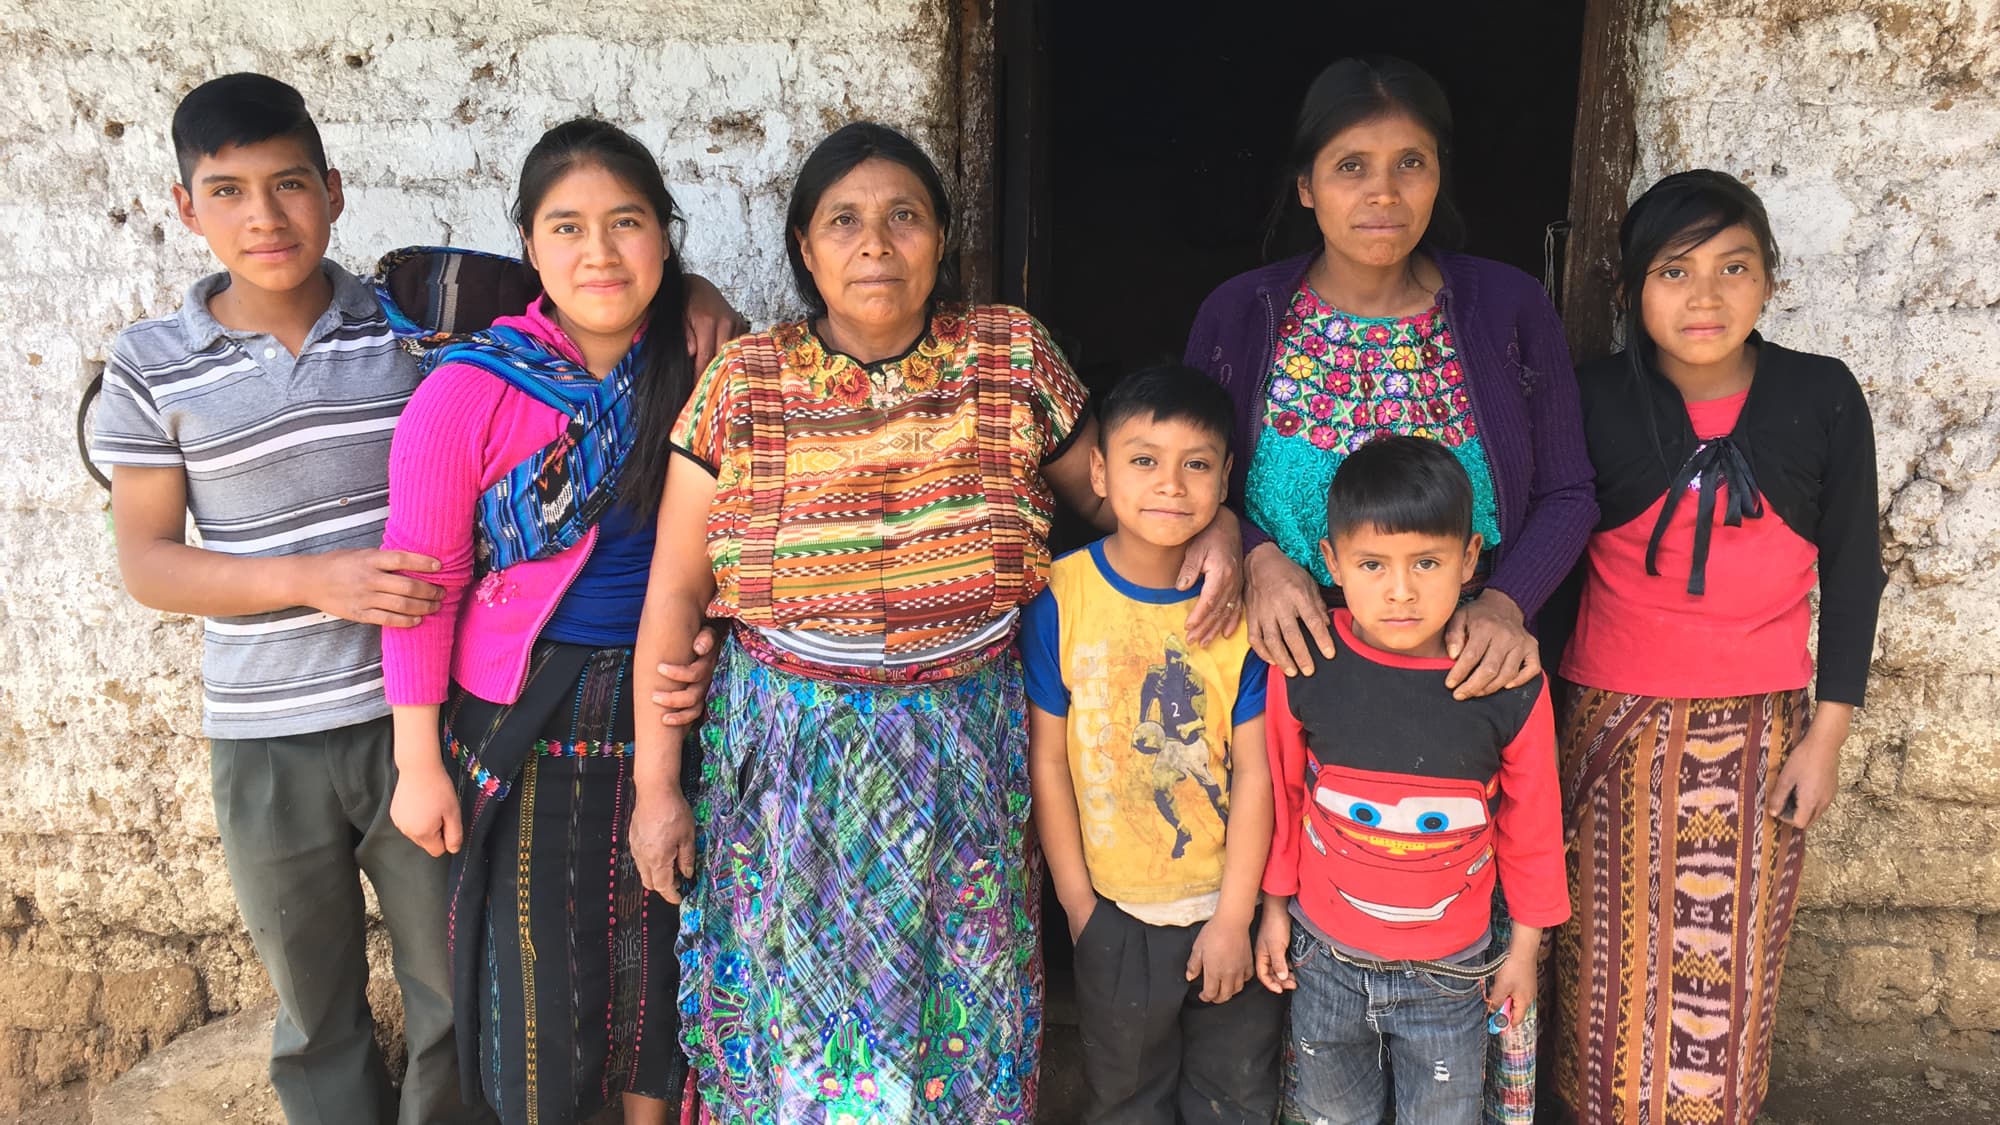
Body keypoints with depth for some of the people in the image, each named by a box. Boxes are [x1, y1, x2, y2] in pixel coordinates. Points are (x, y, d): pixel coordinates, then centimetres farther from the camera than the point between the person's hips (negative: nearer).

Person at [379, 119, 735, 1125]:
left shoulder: (695, 373, -4)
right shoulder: (470, 390, -14)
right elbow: (424, 581, -10)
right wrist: (419, 763, -8)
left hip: (664, 712, 3)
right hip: (523, 722, -3)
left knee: (660, 967, 18)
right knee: (540, 980, 10)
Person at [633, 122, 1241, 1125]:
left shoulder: (1014, 356, -3)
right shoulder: (743, 382, -4)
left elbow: (1108, 489, 11)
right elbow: (675, 592, -1)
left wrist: (1213, 527, -11)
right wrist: (656, 786, 0)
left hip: (966, 754, 1)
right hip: (788, 759, 0)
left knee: (957, 1022, 13)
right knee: (796, 1027, 11)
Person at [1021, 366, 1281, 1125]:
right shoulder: (1060, 596, -14)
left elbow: (1254, 771, -10)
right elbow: (1047, 760, -8)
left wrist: (1234, 918, -10)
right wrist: (1078, 905, -5)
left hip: (1227, 904, 1)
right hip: (1115, 913, 0)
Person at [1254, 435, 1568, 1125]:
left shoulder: (1510, 686, -18)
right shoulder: (1304, 669, -17)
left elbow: (1530, 823, -4)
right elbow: (1281, 793, -1)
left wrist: (1526, 945, 5)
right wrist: (1275, 905, 7)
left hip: (1451, 970, -1)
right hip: (1324, 957, 1)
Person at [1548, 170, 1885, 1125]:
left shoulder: (1822, 398, -5)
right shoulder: (1596, 401, -6)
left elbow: (1851, 570, 3)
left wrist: (1827, 733, 1)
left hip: (1759, 731, 1)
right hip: (1616, 724, 0)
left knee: (1729, 968, 9)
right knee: (1615, 964, 7)